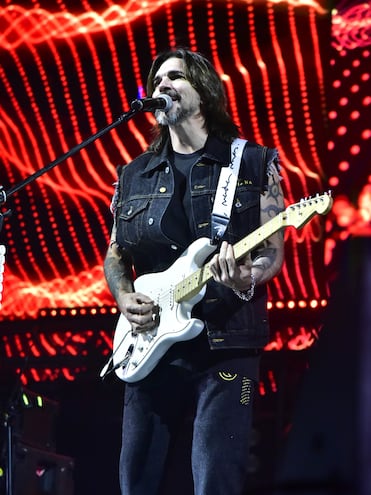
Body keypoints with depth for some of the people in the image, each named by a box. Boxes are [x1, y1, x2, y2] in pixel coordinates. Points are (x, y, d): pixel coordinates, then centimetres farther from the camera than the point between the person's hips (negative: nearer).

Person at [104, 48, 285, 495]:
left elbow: (274, 252, 2)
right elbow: (115, 255, 19)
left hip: (226, 344, -4)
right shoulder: (133, 176, 14)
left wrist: (247, 279, -21)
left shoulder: (254, 163, 4)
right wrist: (125, 298, -2)